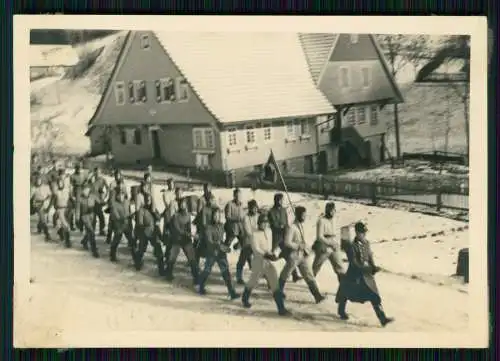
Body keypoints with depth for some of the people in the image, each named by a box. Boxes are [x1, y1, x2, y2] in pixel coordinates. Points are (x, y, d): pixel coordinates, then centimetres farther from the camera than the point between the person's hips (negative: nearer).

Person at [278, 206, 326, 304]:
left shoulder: (301, 226, 7)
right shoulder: (292, 228, -19)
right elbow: (287, 242, -25)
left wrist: (305, 248, 8)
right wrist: (299, 246, -21)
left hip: (303, 256, 7)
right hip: (294, 256, -7)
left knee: (309, 275, 0)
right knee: (285, 275, 11)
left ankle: (317, 295, -5)